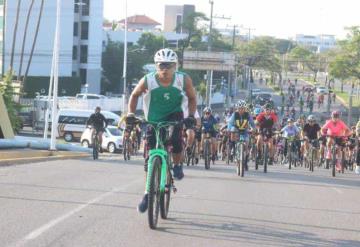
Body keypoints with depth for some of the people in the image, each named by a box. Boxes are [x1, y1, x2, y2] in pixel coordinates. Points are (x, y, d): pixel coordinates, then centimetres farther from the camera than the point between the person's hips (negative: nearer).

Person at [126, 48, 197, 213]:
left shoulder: (184, 80, -17)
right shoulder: (148, 81, -18)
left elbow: (192, 98, -1)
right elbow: (134, 95, 0)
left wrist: (191, 115, -15)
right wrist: (131, 114, -10)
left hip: (174, 116, -1)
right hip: (154, 120, 1)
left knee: (175, 138, -33)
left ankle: (177, 164, -1)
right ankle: (147, 194, 13)